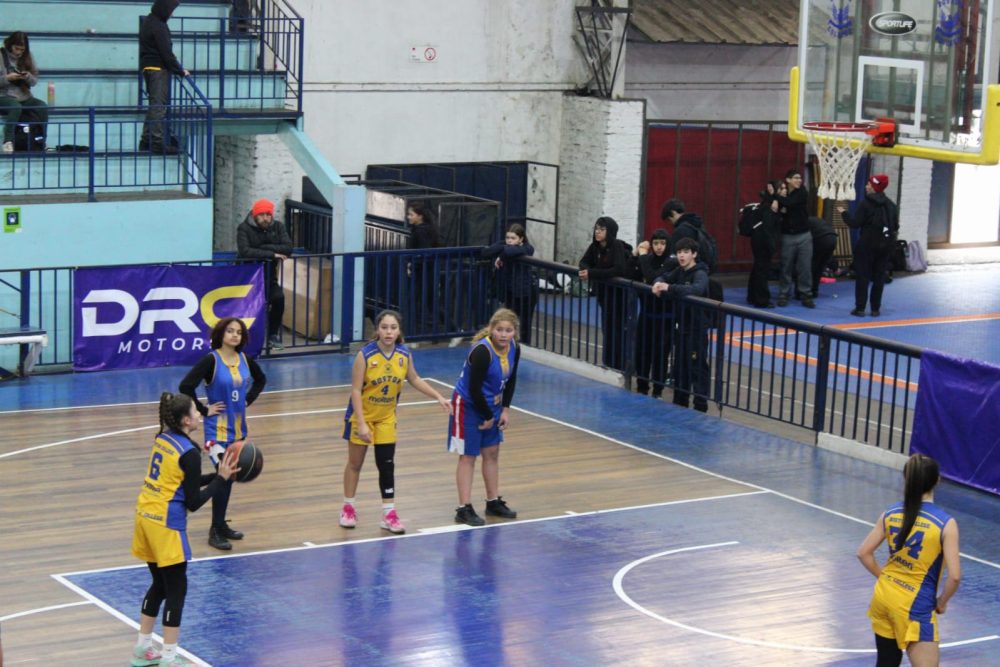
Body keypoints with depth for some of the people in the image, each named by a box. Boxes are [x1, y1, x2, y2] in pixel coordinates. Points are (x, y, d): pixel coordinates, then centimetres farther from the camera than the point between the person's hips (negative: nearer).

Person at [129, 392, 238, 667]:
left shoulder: (163, 439, 8)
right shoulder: (189, 453, -16)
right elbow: (193, 502, -13)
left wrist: (217, 474, 11)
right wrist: (221, 479, -6)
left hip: (146, 517, 8)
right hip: (166, 524, -8)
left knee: (160, 584, 20)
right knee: (176, 589, 1)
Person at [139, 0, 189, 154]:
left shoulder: (148, 22, 14)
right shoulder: (158, 27, -17)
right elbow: (166, 53, -18)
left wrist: (175, 65, 18)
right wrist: (180, 71, -9)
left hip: (148, 67, 10)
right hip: (158, 69, -10)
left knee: (154, 105, 15)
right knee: (159, 105, -9)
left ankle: (147, 140, 17)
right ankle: (158, 142, -10)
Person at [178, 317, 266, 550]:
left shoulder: (245, 360, 3)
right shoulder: (211, 360, -14)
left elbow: (261, 379, 23)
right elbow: (186, 386, -21)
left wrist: (249, 399, 9)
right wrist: (203, 409, -16)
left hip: (239, 428, 6)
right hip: (218, 428, -6)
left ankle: (221, 524, 25)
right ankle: (215, 531, -5)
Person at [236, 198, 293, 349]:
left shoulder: (278, 226, 1)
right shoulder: (244, 228, -11)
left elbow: (288, 248, -12)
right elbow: (245, 251, -27)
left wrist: (264, 247, -20)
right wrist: (272, 253, -25)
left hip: (269, 276, 3)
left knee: (278, 297, -21)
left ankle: (272, 336, -4)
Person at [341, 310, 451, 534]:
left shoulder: (404, 355, -11)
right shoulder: (365, 355, -24)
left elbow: (414, 379, 9)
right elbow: (356, 391, -22)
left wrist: (438, 397, 4)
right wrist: (362, 424, -26)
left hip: (386, 418, 3)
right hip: (361, 416, -3)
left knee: (387, 465, 2)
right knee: (355, 464, 11)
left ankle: (389, 513, 9)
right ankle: (348, 508, 27)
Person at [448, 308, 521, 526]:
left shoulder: (514, 348, -8)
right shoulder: (482, 351, -30)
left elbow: (511, 380, 8)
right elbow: (474, 389, -26)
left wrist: (505, 409, 2)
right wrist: (487, 417, -15)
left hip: (491, 406, 7)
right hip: (468, 406, -7)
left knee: (492, 453, 14)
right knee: (468, 456, -1)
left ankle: (493, 502, 27)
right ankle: (464, 509, 4)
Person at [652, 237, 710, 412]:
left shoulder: (700, 274, -17)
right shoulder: (680, 271, 8)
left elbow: (697, 289, -36)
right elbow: (664, 277, 17)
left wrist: (669, 288, -42)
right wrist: (658, 284, -9)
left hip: (696, 329, -8)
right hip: (681, 326, 8)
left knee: (698, 369, -5)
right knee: (680, 368, 17)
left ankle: (701, 407, -2)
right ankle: (680, 403, 29)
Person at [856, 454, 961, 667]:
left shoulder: (890, 515, -2)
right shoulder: (946, 523, -16)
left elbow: (863, 553, 5)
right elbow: (954, 576, -18)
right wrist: (942, 603, -1)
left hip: (884, 597, 6)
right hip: (915, 607, -6)